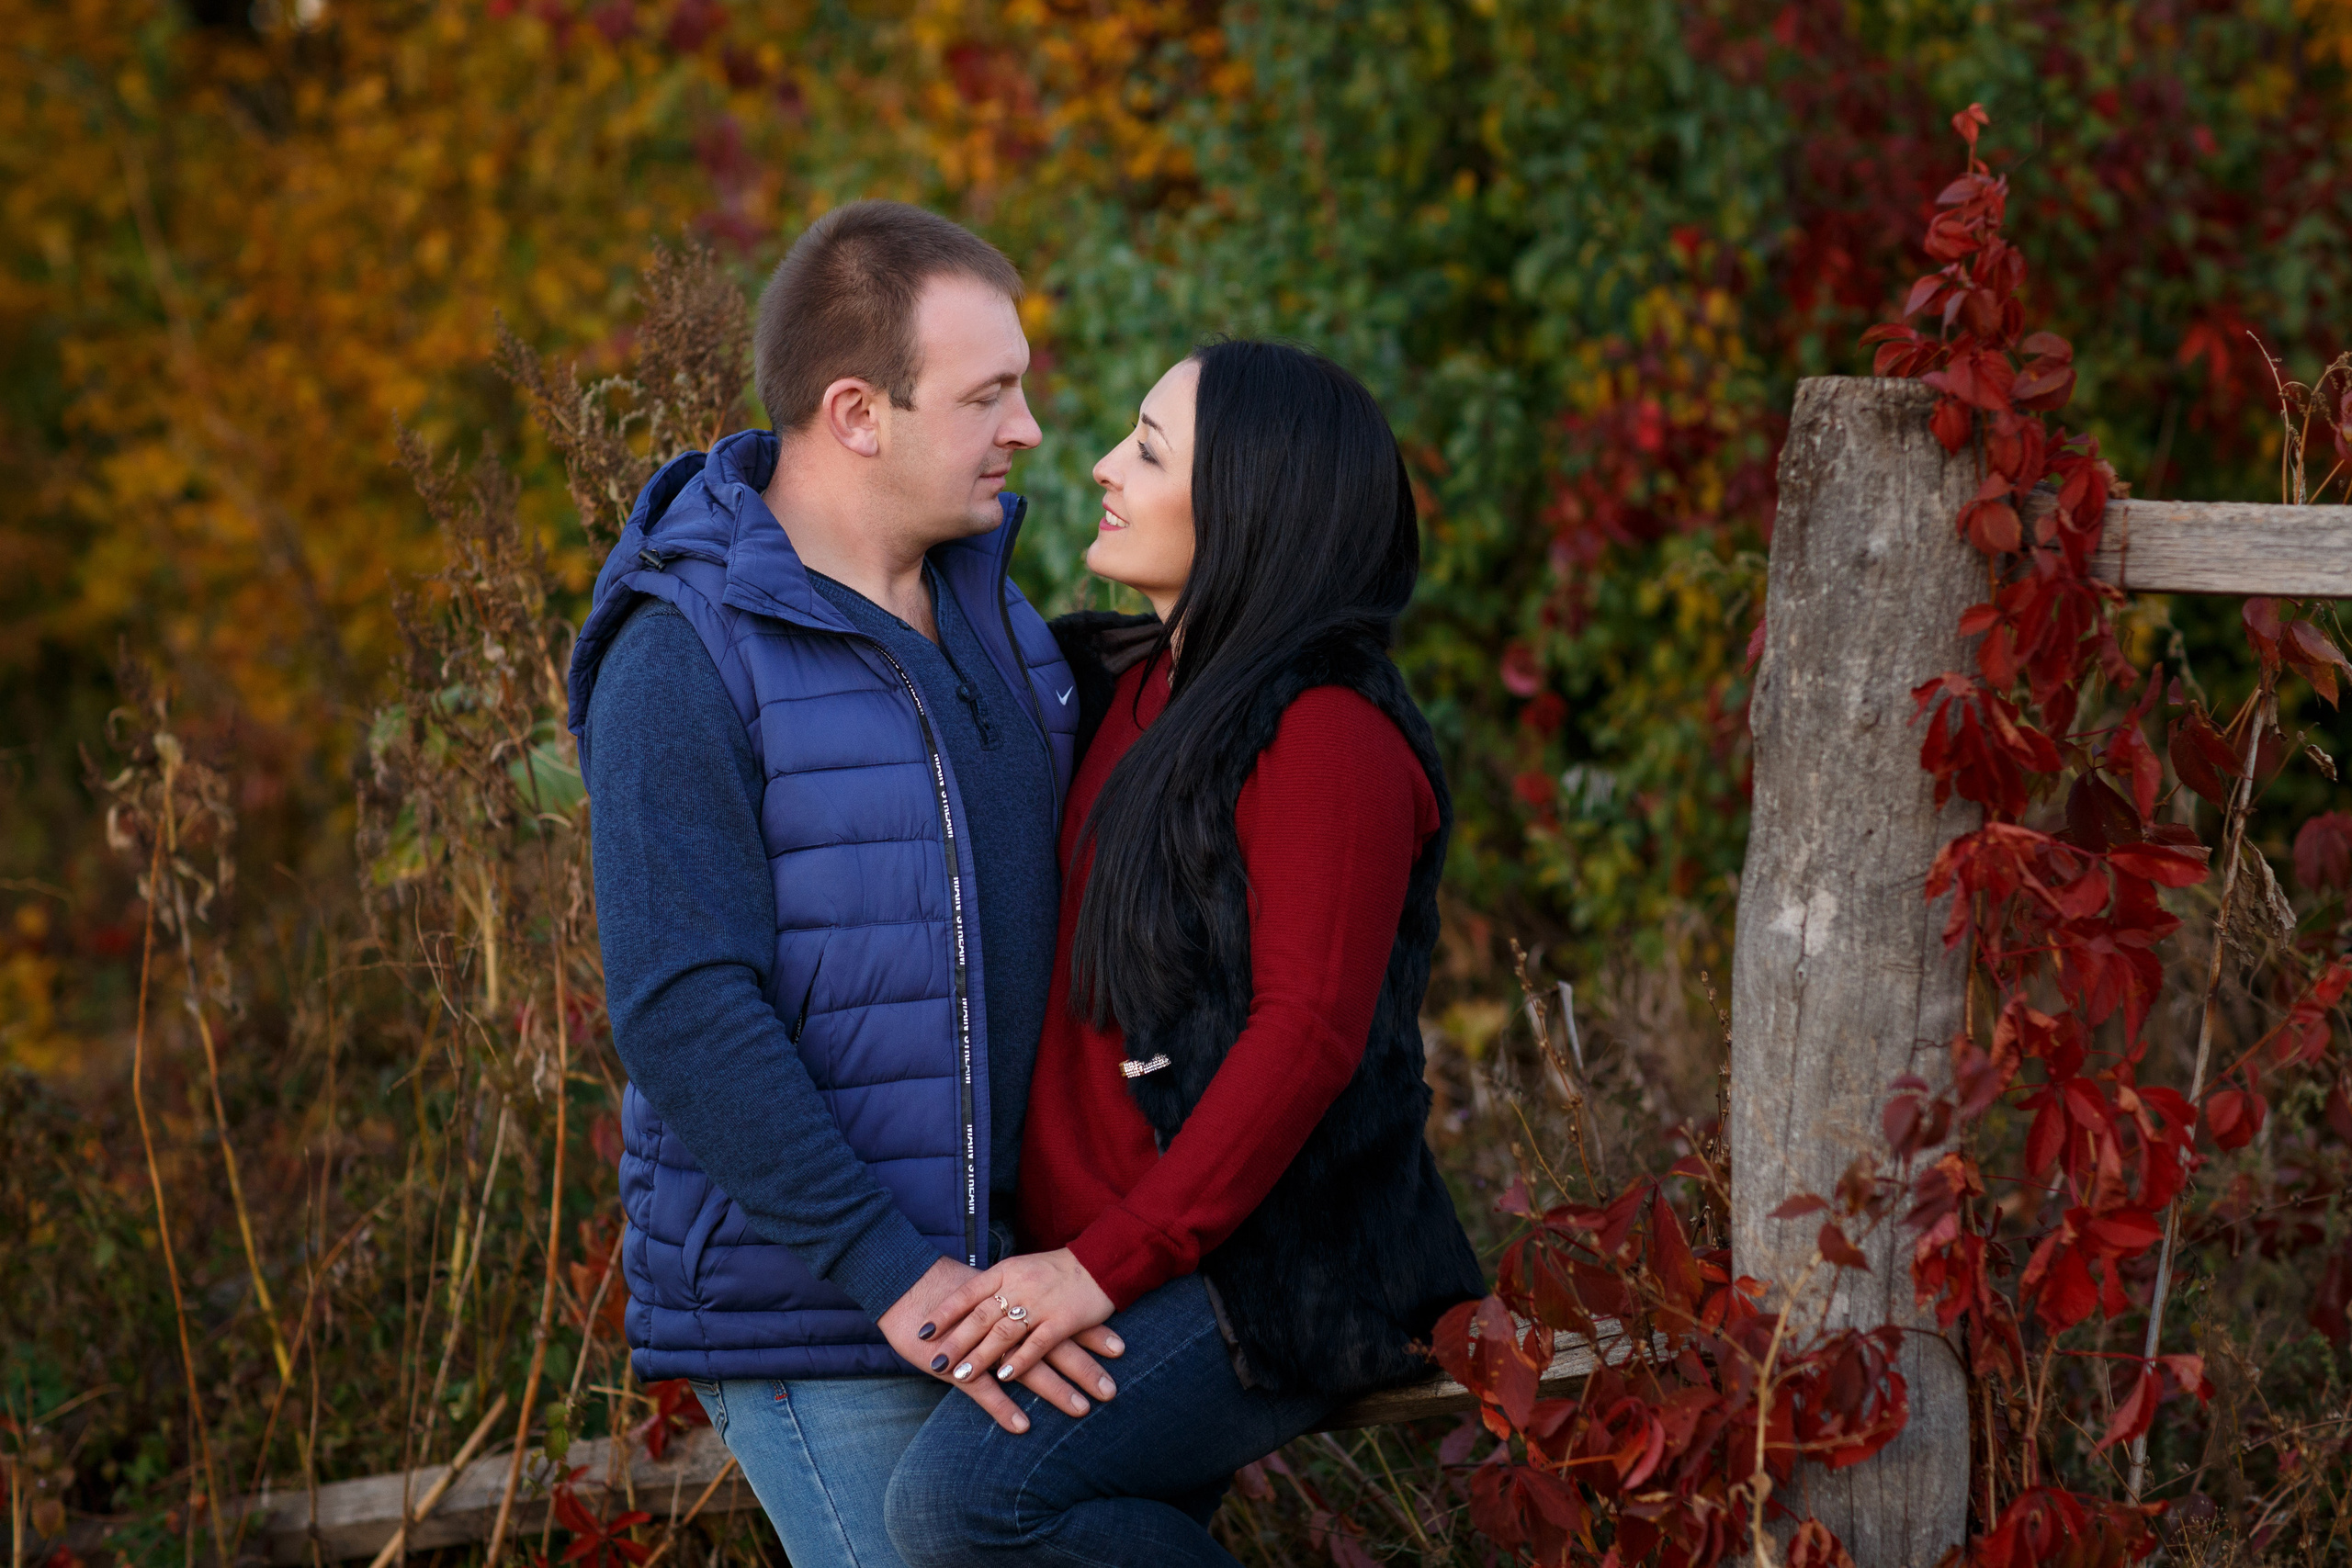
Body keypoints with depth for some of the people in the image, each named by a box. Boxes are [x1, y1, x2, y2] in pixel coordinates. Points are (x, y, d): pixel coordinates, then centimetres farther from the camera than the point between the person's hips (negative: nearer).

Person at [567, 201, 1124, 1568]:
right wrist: (891, 1274, -24)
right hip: (811, 1308, -7)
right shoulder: (685, 659, -16)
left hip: (987, 1262, 8)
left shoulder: (978, 594, 9)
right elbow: (684, 1015, -21)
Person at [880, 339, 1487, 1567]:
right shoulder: (1124, 692, 13)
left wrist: (1111, 1261, -22)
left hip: (1259, 1274, -9)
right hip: (1087, 1262, 9)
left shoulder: (1329, 732, -13)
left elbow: (1309, 1030, -20)